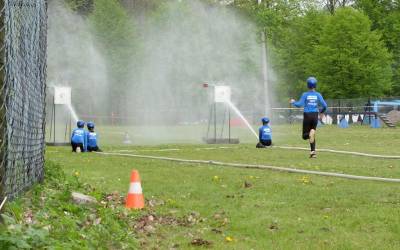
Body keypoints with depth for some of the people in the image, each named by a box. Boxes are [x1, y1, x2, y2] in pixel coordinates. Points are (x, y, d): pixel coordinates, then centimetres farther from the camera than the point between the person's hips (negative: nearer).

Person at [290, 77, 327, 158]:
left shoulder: (305, 94, -4)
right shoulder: (318, 95, 1)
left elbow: (299, 104, -12)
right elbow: (324, 105, -4)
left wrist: (293, 102, 8)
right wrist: (322, 112, 17)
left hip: (307, 115, -2)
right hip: (315, 115, 2)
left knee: (305, 136, 6)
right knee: (312, 134, 15)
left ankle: (311, 133, -30)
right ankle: (313, 152, 3)